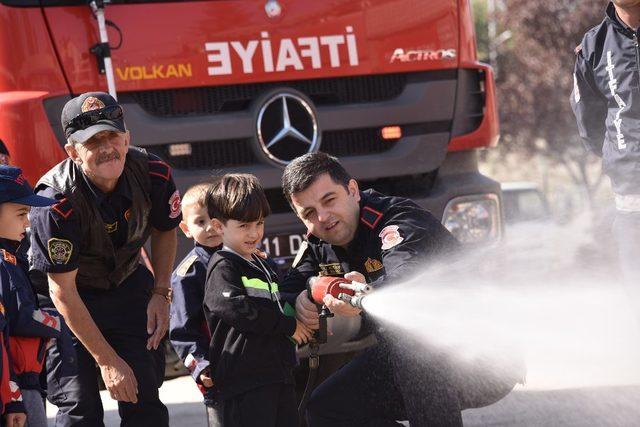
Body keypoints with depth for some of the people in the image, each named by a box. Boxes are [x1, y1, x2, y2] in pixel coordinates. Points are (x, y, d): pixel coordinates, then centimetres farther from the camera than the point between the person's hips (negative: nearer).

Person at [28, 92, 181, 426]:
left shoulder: (153, 173, -19)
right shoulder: (57, 201, -33)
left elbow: (164, 230, 6)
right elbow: (63, 292, -25)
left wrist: (161, 294, -4)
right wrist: (108, 361, -23)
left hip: (128, 284, 4)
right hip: (69, 301, -4)